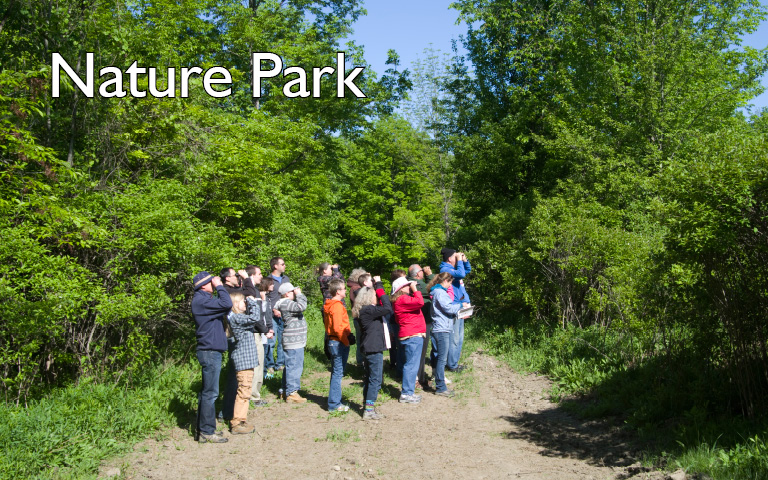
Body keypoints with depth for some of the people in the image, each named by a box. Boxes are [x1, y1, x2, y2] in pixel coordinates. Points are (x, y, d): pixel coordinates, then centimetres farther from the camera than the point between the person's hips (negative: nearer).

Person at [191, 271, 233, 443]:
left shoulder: (205, 299, 16)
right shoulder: (201, 301, -17)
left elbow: (224, 306, 16)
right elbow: (226, 304, -27)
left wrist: (219, 287, 7)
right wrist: (219, 286, -15)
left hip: (212, 351, 11)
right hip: (210, 352, -11)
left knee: (207, 392, 15)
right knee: (210, 392, -6)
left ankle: (204, 428, 24)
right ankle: (207, 431, 0)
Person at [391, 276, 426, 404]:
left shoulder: (401, 300, 18)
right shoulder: (402, 300, -15)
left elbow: (417, 303, 20)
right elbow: (420, 302, -25)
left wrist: (414, 290, 12)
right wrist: (414, 289, -14)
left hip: (412, 335, 11)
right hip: (413, 336, -11)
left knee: (410, 365, 16)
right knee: (411, 365, -7)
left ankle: (408, 392, 23)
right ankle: (406, 393, -4)